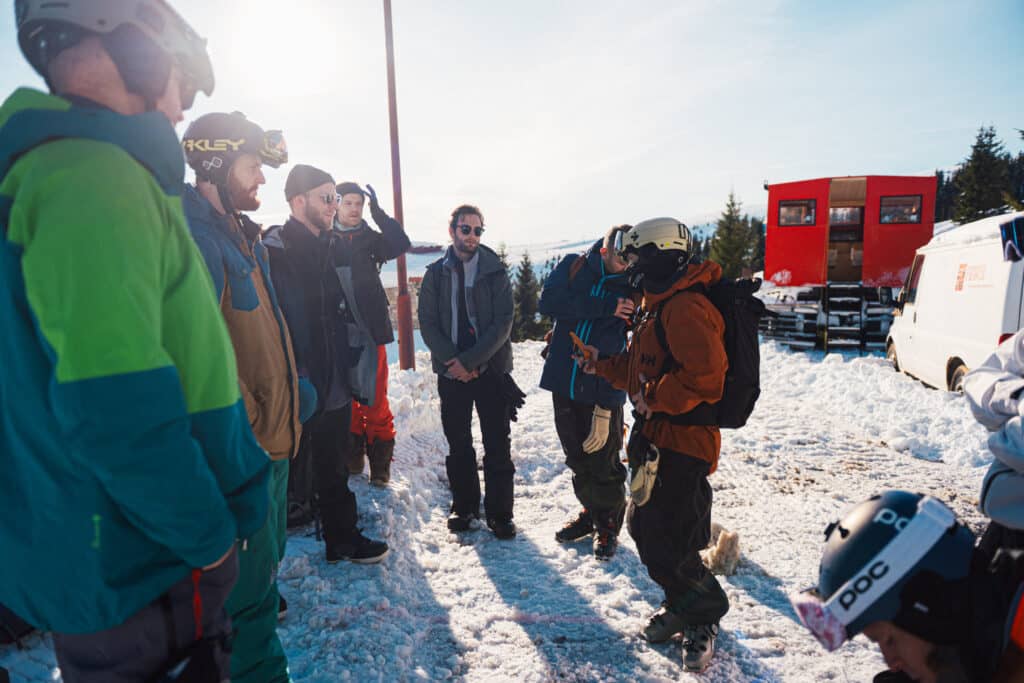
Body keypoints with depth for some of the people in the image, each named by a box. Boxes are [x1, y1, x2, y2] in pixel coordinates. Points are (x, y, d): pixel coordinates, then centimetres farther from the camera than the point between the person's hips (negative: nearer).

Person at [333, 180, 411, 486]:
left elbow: (400, 244, -11)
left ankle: (380, 462, 10)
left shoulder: (370, 238, 7)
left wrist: (378, 211, -14)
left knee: (375, 399, 0)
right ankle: (353, 457, 25)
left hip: (370, 328, -1)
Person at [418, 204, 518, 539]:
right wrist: (452, 360, -13)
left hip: (491, 369, -1)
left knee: (497, 445, 2)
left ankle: (499, 512, 15)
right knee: (458, 443, 11)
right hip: (451, 372, 2)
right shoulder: (436, 273, 6)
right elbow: (427, 324, 0)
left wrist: (470, 360, -15)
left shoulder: (495, 272, 0)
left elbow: (502, 323, -8)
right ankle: (464, 506, 26)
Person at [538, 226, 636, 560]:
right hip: (564, 384, 3)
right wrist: (605, 307, -23)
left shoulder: (633, 290, -7)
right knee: (577, 458, 17)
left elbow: (629, 350, -11)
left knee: (604, 463, 5)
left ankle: (608, 524, 28)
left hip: (603, 393, -3)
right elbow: (548, 301, -17)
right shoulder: (573, 266, -1)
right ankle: (589, 512, 38)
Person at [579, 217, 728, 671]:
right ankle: (681, 605, 39)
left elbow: (706, 375, -30)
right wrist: (601, 362, 11)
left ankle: (704, 615, 24)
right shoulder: (658, 306, 15)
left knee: (666, 548, -3)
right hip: (656, 439, 11)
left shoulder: (685, 308, -20)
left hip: (682, 445, -10)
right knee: (644, 528, 18)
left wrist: (655, 399, -20)